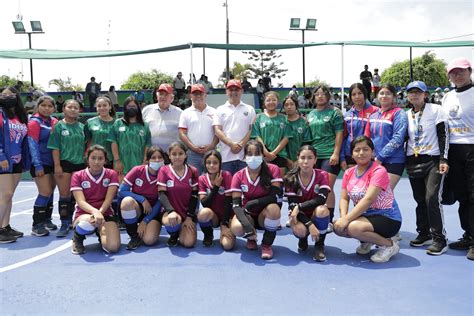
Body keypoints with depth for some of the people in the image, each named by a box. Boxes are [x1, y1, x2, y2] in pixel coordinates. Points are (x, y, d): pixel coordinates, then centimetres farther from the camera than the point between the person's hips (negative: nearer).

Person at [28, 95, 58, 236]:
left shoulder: (54, 122, 9)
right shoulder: (34, 122, -9)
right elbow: (33, 145, -13)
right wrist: (38, 165, -18)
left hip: (53, 162, 6)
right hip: (41, 163, -6)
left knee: (51, 191, 10)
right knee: (45, 192, -10)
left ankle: (47, 220, 23)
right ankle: (36, 225, -1)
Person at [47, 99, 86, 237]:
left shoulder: (82, 127, 9)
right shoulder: (59, 126, -1)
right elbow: (55, 147, -4)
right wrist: (57, 165, -11)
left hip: (80, 164, 3)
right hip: (64, 164, -3)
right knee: (64, 195, -1)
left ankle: (70, 219, 25)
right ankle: (64, 224, 5)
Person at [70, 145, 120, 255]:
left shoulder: (111, 174, 2)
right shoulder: (78, 176, 0)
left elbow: (108, 199, -9)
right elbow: (81, 202, -13)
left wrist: (99, 212, -29)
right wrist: (94, 211, -34)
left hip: (105, 214, 1)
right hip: (83, 214, -1)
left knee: (113, 247, -25)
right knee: (87, 223, -41)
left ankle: (101, 234, 14)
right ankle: (77, 239, -2)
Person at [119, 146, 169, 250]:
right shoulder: (137, 170, -12)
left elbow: (160, 203, -11)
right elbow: (121, 191, -12)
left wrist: (145, 221, -17)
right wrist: (142, 199, -21)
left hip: (153, 213, -1)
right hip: (136, 209, 1)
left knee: (149, 240, -27)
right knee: (127, 201, -34)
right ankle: (134, 236, -13)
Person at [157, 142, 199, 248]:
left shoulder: (193, 171, 2)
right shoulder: (164, 170, -3)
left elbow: (194, 196, 0)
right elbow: (162, 194, -12)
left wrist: (189, 217, -9)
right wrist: (171, 211, -29)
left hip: (188, 212, 1)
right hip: (170, 210, -1)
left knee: (189, 243, -19)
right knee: (171, 221, -38)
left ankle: (183, 230, 18)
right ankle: (173, 235, 1)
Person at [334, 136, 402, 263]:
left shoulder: (378, 171, -16)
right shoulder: (349, 173, 5)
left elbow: (368, 199, -26)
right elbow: (344, 198, 2)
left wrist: (346, 219, -29)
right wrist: (343, 217, -18)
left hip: (388, 218, -7)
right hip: (365, 216, 7)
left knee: (353, 227, -31)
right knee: (338, 226, -15)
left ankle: (389, 244, -6)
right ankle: (366, 241, 13)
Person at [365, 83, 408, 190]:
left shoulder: (398, 113, -4)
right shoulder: (373, 115, 14)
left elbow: (397, 139, -14)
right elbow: (367, 138, 15)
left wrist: (380, 157, -15)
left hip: (393, 161, -5)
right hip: (374, 161, 5)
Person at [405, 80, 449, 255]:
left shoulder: (435, 110, -3)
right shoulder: (406, 115, 10)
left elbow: (443, 135, -6)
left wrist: (443, 160, -13)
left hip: (432, 161, -4)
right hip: (413, 162, 5)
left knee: (432, 198, -12)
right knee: (420, 200, 9)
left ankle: (439, 239, -3)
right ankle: (424, 233, 23)